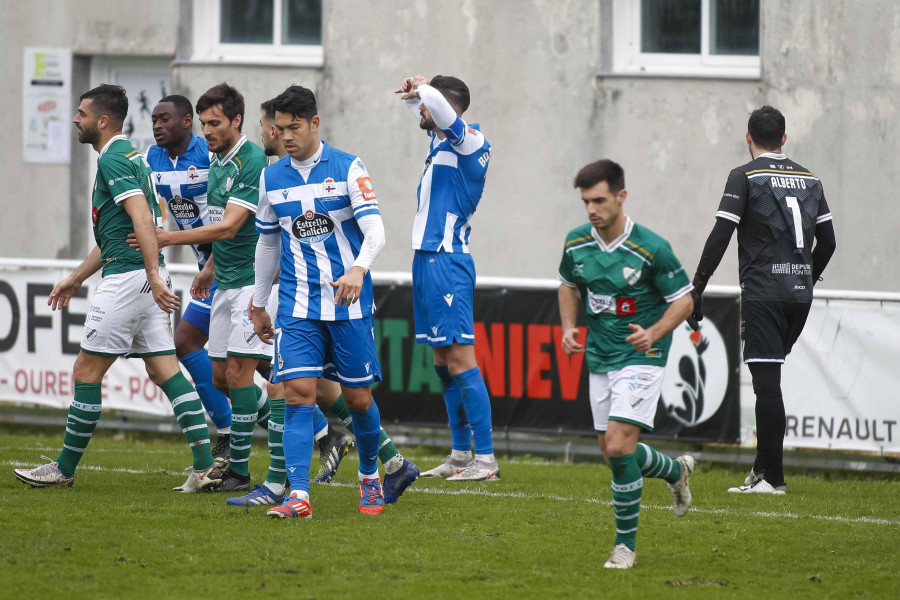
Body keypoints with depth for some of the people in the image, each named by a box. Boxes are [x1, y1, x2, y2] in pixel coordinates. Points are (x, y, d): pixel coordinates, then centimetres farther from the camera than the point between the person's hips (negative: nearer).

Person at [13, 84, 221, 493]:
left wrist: (153, 274, -33)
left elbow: (142, 217, -24)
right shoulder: (129, 156, 20)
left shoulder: (113, 160, -11)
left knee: (86, 371, 0)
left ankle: (64, 469, 7)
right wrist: (76, 279, 32)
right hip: (144, 279, 10)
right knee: (164, 370, 5)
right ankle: (206, 466, -3)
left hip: (127, 277, -10)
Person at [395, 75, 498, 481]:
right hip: (428, 260, 10)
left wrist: (420, 88, -20)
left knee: (460, 361, -12)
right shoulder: (439, 141, 14)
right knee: (443, 363, 11)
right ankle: (460, 455, 16)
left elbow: (437, 105, -31)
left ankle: (485, 459, -13)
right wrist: (414, 93, 20)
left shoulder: (470, 142, -12)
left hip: (447, 262, -10)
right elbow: (423, 110, 34)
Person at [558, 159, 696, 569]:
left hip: (640, 357, -6)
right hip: (599, 359, 6)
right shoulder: (577, 243, -2)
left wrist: (653, 333, -25)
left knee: (619, 446, -18)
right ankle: (675, 470, 44)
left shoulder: (652, 249, -18)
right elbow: (569, 285, 18)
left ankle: (625, 545, -5)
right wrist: (568, 328, 1)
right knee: (614, 452, 13)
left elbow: (683, 300, -9)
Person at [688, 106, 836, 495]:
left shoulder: (745, 177, -3)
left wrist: (696, 290, -5)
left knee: (767, 382, -7)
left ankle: (771, 476, -9)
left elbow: (720, 237, -9)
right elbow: (827, 241, 15)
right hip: (800, 294, 6)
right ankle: (764, 467, 13)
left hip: (763, 293, -6)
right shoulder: (808, 179, 14)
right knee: (770, 379, 15)